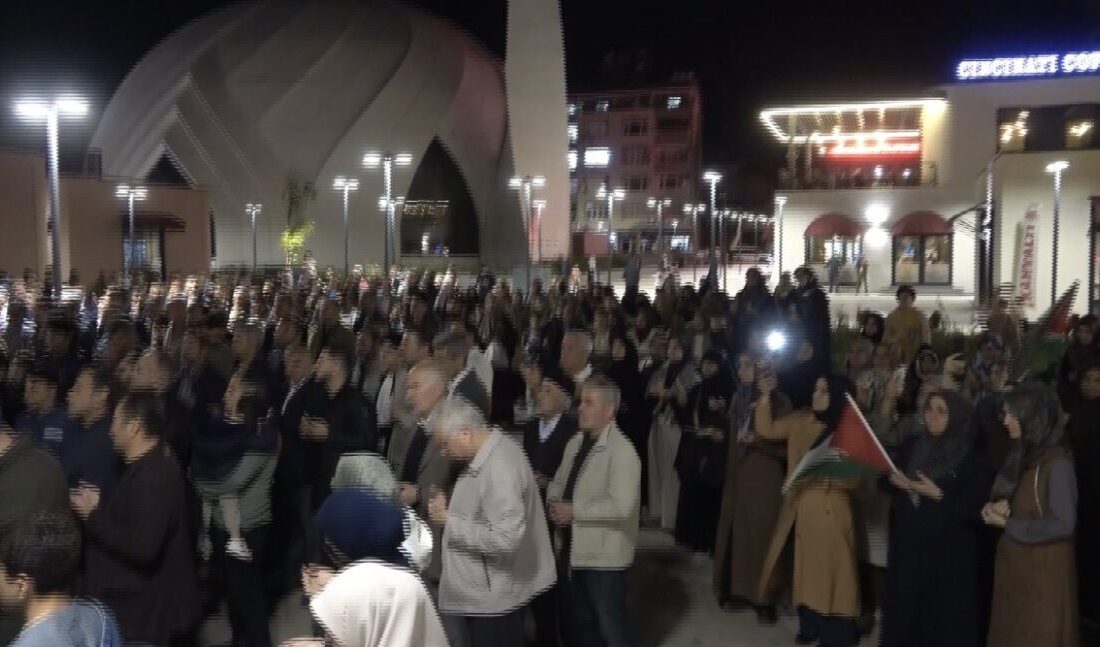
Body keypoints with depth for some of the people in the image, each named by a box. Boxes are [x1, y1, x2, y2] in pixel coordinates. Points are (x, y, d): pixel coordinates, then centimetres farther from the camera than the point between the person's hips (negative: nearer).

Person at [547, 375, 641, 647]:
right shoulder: (575, 443, 6)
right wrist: (555, 505, -7)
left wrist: (574, 511, -20)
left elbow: (621, 506, -27)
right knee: (582, 621, 23)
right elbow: (558, 482, 15)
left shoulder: (621, 450, -19)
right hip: (574, 548, 8)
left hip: (603, 554, -8)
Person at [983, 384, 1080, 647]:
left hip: (1043, 570, -7)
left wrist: (1008, 524, -15)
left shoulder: (1057, 463, -18)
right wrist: (995, 508, -7)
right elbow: (1001, 495, 16)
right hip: (1014, 566, 8)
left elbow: (1062, 525, -22)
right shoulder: (1020, 455, 7)